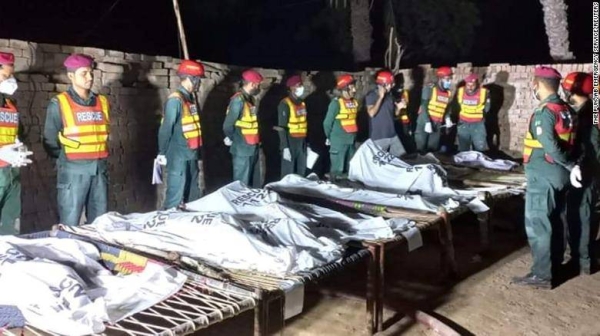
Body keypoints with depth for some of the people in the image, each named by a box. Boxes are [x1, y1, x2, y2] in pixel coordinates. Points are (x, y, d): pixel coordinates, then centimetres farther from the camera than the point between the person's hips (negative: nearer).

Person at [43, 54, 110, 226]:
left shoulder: (102, 102, 10)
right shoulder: (59, 104, -3)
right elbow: (50, 142, 1)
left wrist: (98, 157, 13)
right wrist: (66, 159, 4)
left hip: (100, 168, 4)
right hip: (73, 170, -4)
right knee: (70, 224, -3)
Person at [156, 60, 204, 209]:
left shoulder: (190, 98, 12)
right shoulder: (175, 100, -15)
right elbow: (165, 128, -16)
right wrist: (162, 153, -14)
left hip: (192, 154, 9)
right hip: (178, 156, -9)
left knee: (193, 193, 16)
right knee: (176, 195, -5)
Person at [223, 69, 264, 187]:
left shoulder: (251, 99, 12)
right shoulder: (238, 100, -17)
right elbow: (227, 125, -17)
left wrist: (256, 141, 9)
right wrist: (234, 140, -2)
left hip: (253, 148, 9)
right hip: (242, 149, -9)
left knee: (255, 182, 16)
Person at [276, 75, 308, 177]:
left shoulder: (302, 103, 12)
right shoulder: (285, 104, -11)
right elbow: (282, 128, -15)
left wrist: (307, 144, 15)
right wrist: (285, 147, -20)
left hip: (302, 143, 7)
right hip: (290, 143, -7)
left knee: (301, 172, 13)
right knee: (288, 174, -5)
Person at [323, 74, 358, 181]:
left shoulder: (354, 102, 8)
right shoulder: (336, 102, -12)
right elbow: (327, 122, -7)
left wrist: (354, 135, 14)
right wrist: (329, 137, 4)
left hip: (351, 140, 7)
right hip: (339, 140, -7)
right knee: (337, 169, -4)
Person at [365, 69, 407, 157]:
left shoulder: (390, 95, 11)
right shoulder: (371, 96, -8)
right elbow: (371, 113, -22)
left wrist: (399, 108, -3)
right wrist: (380, 97, -21)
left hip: (393, 136, 7)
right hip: (378, 138, -6)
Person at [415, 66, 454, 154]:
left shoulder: (448, 93, 9)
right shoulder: (430, 89, -9)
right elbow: (423, 107, -14)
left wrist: (447, 118, -3)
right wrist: (427, 122, -23)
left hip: (437, 125, 5)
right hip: (424, 123, -5)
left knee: (433, 150, 7)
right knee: (421, 149, -5)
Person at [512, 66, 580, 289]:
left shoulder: (544, 112, -19)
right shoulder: (566, 110, 7)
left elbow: (550, 146, -25)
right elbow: (567, 142, 6)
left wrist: (571, 166, -14)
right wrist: (570, 166, 5)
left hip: (543, 176, -9)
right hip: (560, 174, 9)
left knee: (537, 224, -2)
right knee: (555, 221, 17)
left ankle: (542, 275, 2)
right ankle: (555, 264, 30)